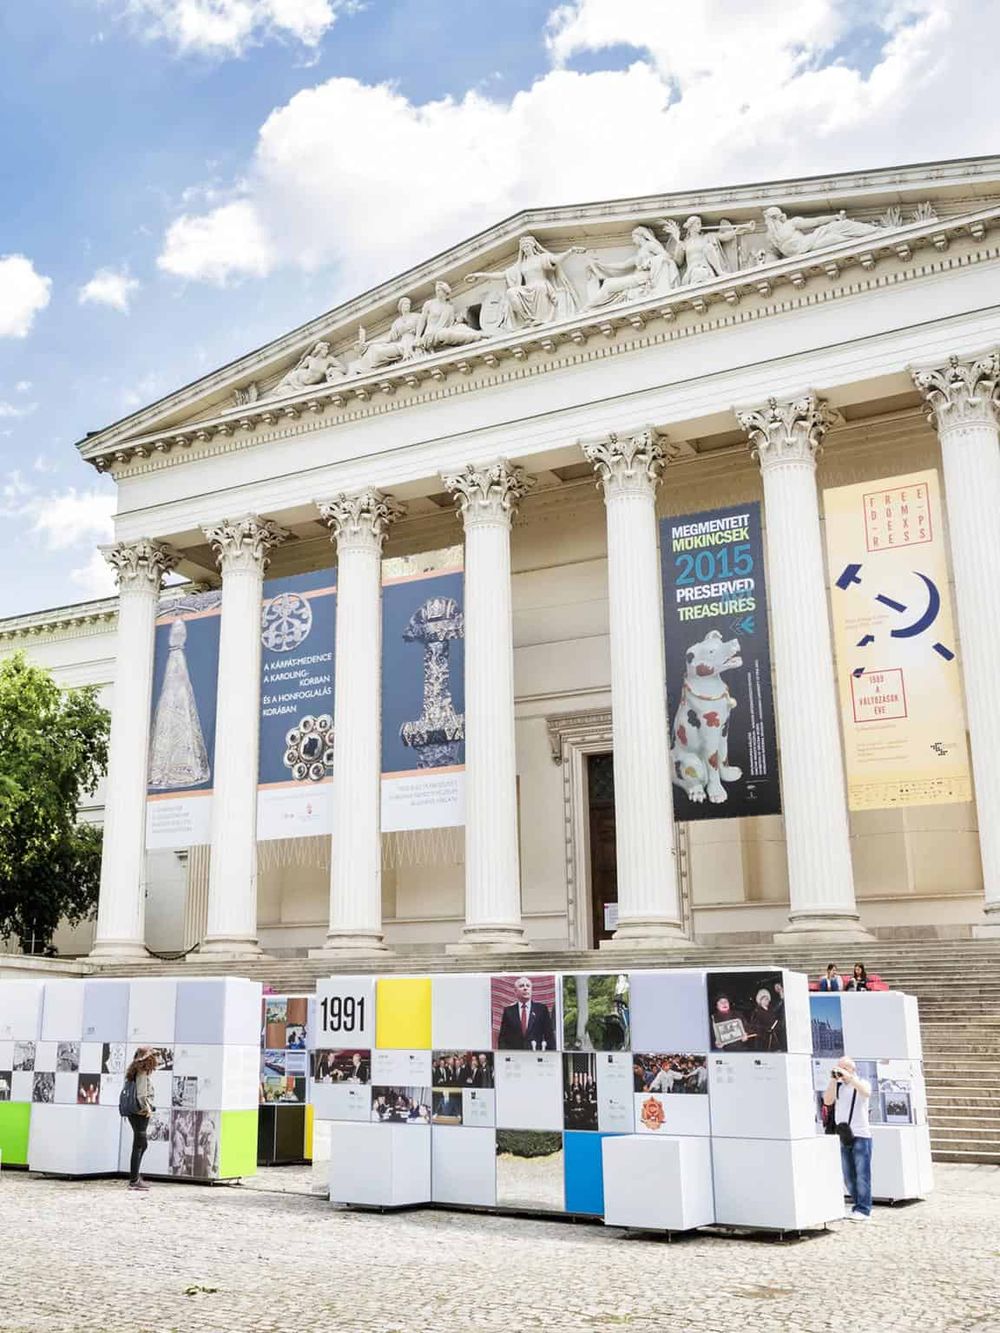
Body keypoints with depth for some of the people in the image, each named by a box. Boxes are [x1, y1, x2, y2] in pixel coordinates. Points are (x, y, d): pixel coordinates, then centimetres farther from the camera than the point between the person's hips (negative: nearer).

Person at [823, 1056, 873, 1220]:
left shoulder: (862, 1083, 0)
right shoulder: (837, 1086, 11)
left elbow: (866, 1092, -22)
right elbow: (827, 1101, -3)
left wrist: (848, 1077, -25)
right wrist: (833, 1079, -8)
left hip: (861, 1135, -5)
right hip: (844, 1136, 5)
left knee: (862, 1174, -5)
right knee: (848, 1176, 10)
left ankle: (863, 1210, 1)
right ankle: (858, 1207, 20)